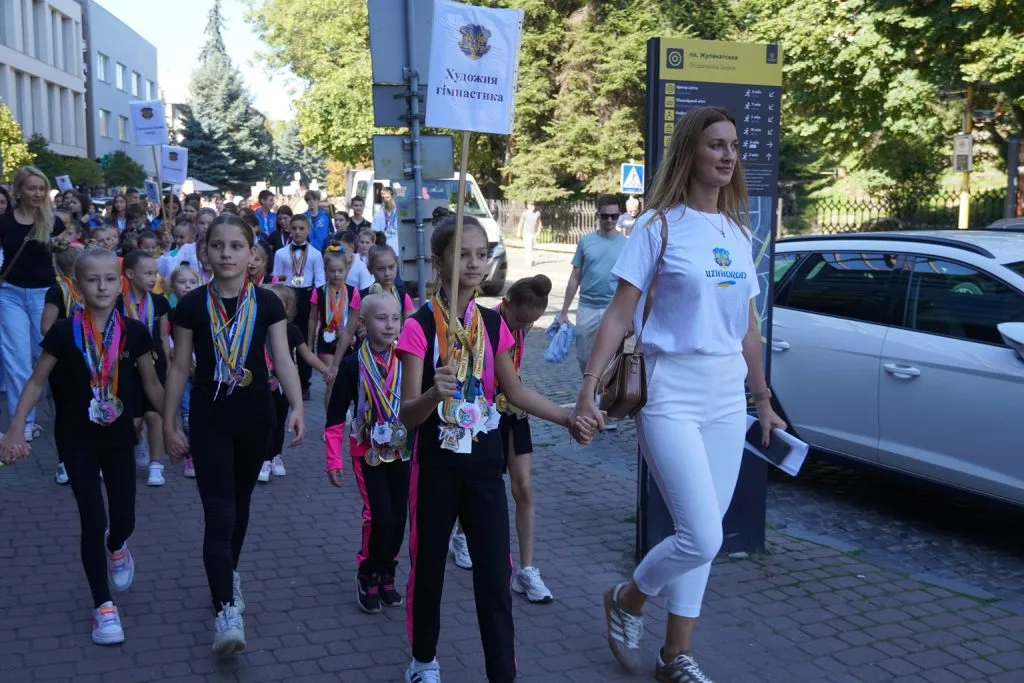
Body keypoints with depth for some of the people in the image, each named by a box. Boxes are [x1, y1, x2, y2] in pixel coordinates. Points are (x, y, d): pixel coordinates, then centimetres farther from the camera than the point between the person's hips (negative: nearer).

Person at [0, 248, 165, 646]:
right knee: (93, 521, -3)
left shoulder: (133, 332, -7)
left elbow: (151, 383, 3)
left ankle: (116, 549, 46)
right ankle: (103, 606, 9)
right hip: (76, 440, -2)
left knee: (124, 520, 8)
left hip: (119, 438, 2)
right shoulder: (64, 332, -13)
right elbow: (36, 382, -6)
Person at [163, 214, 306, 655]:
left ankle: (230, 572, 40)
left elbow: (283, 360, -7)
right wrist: (169, 425, 0)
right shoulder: (192, 305, -6)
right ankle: (226, 611, -12)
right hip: (209, 420, -2)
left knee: (240, 503, 18)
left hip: (255, 418, 2)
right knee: (218, 514, -8)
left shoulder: (266, 304, -4)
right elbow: (179, 367, -1)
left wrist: (297, 408, -21)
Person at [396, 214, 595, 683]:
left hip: (484, 463, 3)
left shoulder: (493, 323, 1)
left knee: (495, 575, 2)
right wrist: (434, 393, -38)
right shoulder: (420, 326, -13)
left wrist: (568, 419, 5)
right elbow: (407, 414, -17)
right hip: (436, 464, -3)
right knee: (428, 567, 12)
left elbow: (515, 391, 13)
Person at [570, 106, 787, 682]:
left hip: (728, 400, 6)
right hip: (671, 396, -6)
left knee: (703, 536, 9)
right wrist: (589, 388, -16)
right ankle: (627, 600, 18)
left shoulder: (738, 233, 12)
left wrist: (764, 401, 20)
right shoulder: (659, 226, -5)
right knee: (702, 538, -11)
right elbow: (619, 316, -8)